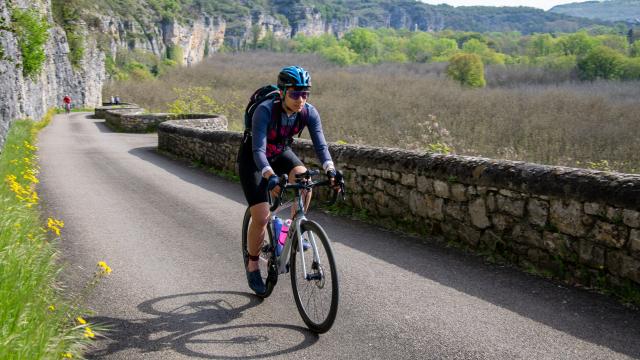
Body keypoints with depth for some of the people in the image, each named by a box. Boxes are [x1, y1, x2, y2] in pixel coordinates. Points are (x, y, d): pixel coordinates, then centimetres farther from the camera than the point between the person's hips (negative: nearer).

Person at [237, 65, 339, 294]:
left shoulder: (309, 113, -21)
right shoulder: (265, 110, -34)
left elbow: (320, 145, -26)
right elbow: (258, 150, -40)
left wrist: (331, 170, -44)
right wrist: (271, 177, -57)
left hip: (281, 154, 4)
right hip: (252, 160, -4)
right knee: (261, 217, -11)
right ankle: (253, 266, 12)